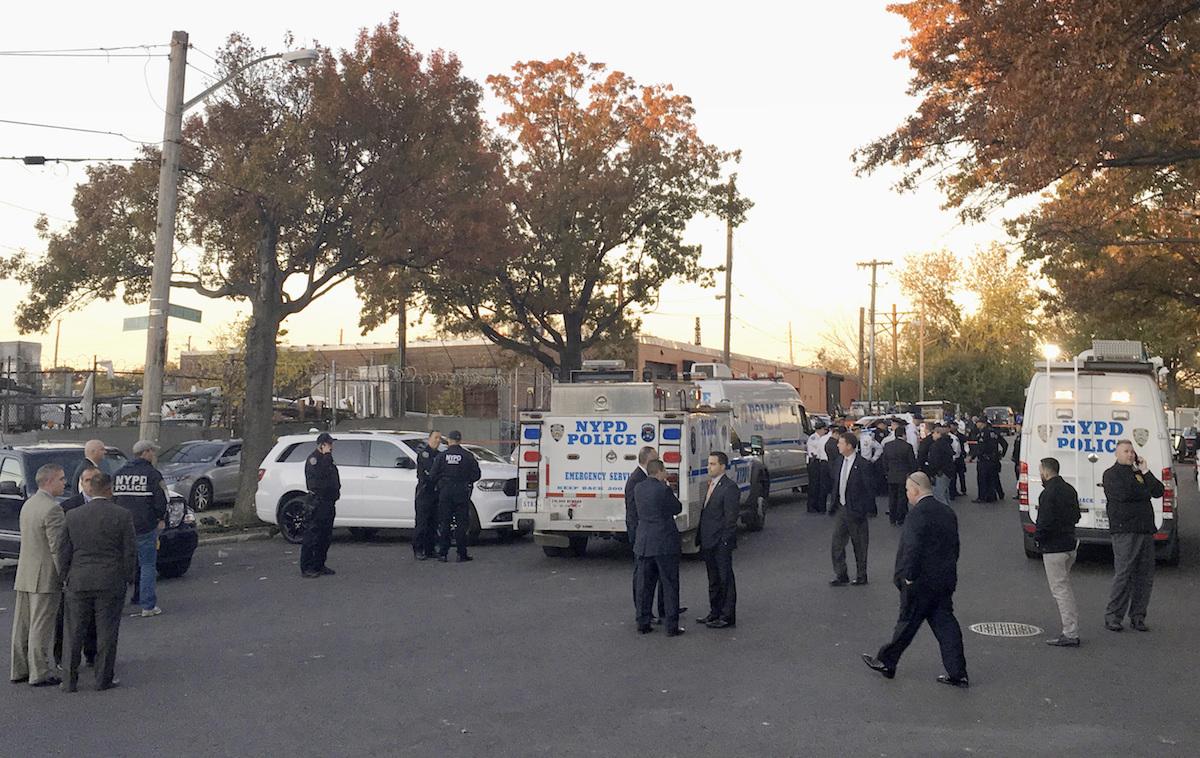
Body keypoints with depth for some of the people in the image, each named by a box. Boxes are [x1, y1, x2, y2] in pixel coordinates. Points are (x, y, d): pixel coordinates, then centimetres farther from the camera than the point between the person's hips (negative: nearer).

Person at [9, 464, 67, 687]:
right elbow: (57, 547, -19)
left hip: (24, 575, 9)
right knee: (41, 627, -3)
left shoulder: (28, 504, 12)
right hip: (45, 577, -9)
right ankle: (40, 674, 2)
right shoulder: (52, 509, -17)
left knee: (22, 625, 13)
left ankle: (19, 670, 21)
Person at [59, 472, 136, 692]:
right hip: (111, 583, -2)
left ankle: (70, 680, 13)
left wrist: (67, 578, 14)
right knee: (106, 632, 5)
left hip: (78, 583, 2)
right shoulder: (123, 515, -7)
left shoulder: (72, 515, 1)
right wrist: (128, 577, 6)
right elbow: (130, 551, -5)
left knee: (75, 633, 10)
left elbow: (64, 552, 4)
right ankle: (104, 679, 9)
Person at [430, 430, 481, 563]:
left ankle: (443, 554, 6)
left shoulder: (442, 456, 0)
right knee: (461, 524, 3)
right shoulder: (468, 456, -2)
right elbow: (476, 475, -1)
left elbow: (433, 475, 0)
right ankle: (462, 554, 2)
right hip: (462, 493, -1)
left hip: (445, 493, 1)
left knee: (444, 524, 7)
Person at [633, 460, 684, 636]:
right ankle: (672, 626, 5)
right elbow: (678, 509, -4)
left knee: (644, 585, 12)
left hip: (644, 543, 6)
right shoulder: (663, 490, -16)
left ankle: (643, 623, 16)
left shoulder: (638, 488, 3)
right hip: (665, 543, -6)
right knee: (669, 585, 3)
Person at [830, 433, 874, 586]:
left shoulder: (863, 465, -16)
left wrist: (863, 511, -15)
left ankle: (861, 576, 22)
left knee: (859, 545, 8)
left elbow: (870, 490, -13)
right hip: (842, 509, 7)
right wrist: (835, 504, 9)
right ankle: (841, 576, 16)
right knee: (837, 543, 6)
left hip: (855, 511, -7)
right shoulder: (839, 461, 5)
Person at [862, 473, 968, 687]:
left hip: (921, 582, -8)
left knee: (908, 622, 5)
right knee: (945, 623, 9)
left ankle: (886, 662, 21)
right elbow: (954, 546, 16)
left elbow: (912, 549, -24)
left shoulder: (918, 514, -18)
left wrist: (908, 577, -16)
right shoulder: (947, 511, 10)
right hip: (945, 580, 8)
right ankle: (957, 673, 8)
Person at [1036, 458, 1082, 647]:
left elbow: (1045, 522, -23)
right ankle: (1072, 629, 22)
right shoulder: (1069, 489, 11)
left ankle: (1070, 634, -4)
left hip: (1053, 548, -9)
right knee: (1065, 587, 19)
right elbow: (1076, 516, 19)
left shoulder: (1048, 493, -19)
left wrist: (1037, 537, -7)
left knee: (1060, 590, -4)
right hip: (1070, 544, 9)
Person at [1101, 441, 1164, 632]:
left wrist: (1146, 471, 1)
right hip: (1124, 530, -7)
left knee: (1145, 576, 5)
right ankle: (1113, 616, -2)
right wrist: (1145, 492, 1)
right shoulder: (1112, 474, 1)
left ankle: (1138, 616, 13)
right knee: (1123, 574, -9)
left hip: (1146, 530, 7)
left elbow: (1159, 492, 9)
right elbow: (1123, 494, -15)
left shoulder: (1140, 473, 21)